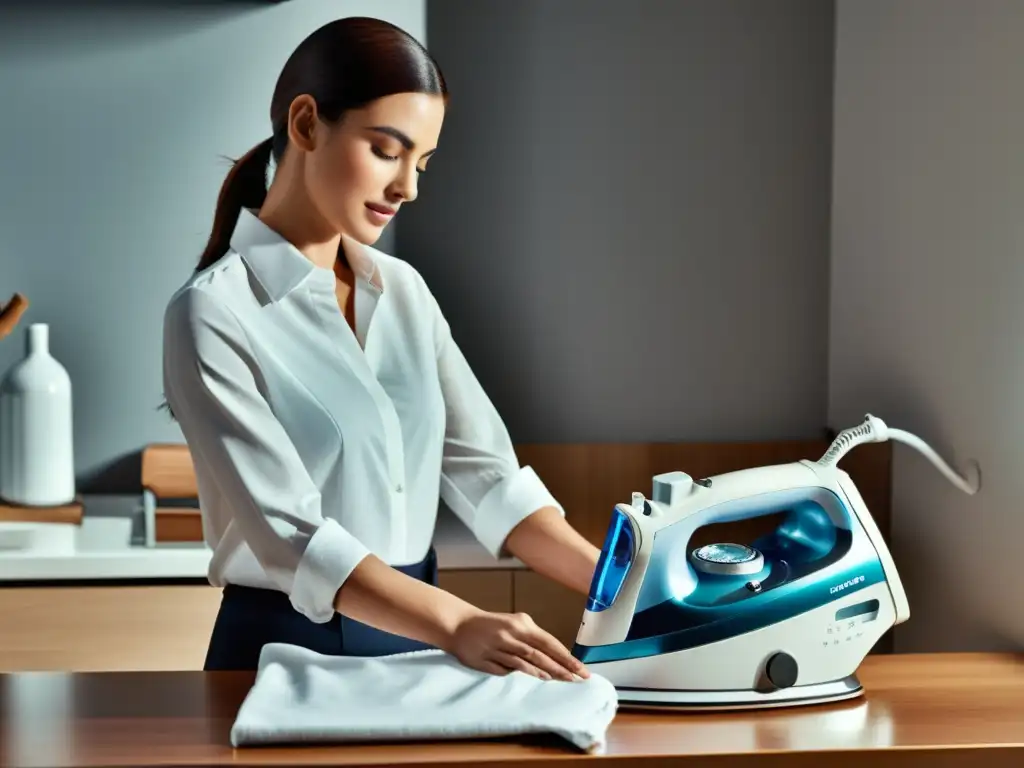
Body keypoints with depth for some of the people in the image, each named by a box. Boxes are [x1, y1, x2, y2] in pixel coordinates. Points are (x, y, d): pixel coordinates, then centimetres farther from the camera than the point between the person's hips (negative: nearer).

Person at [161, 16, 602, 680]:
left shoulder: (404, 290, 9)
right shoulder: (214, 314, -10)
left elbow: (482, 467, 5)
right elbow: (288, 529, -18)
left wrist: (609, 581, -7)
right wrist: (457, 625, -28)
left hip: (417, 640, 5)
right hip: (289, 649, -4)